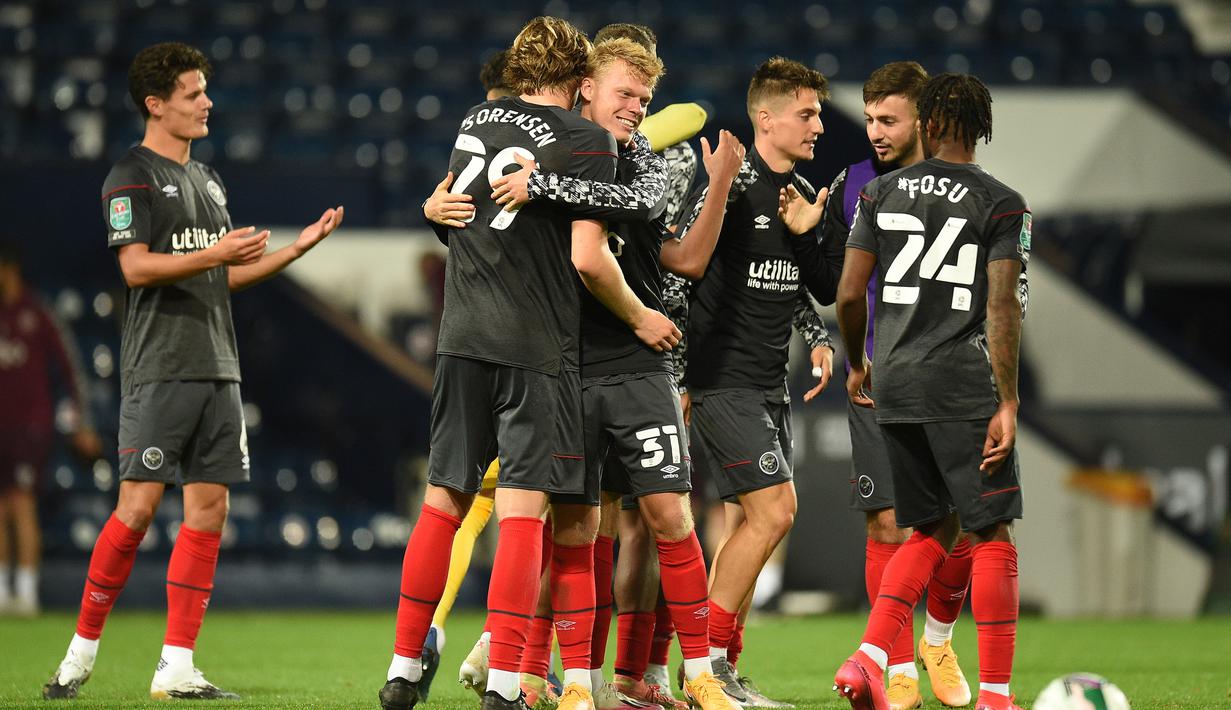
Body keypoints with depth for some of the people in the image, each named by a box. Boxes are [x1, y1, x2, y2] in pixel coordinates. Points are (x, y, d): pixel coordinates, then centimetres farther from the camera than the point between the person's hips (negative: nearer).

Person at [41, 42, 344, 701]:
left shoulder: (207, 180, 20)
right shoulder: (131, 176, -4)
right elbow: (136, 267, -14)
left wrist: (296, 247, 16)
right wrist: (211, 254, -24)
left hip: (216, 367, 7)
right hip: (158, 367, -7)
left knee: (208, 511, 0)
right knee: (139, 506, -11)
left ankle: (176, 667, 0)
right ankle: (83, 647, 1)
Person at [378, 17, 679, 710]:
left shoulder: (476, 122, 12)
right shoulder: (588, 140, -5)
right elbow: (589, 257, -11)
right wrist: (639, 316, 3)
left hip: (461, 340, 5)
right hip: (537, 348, -5)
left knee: (443, 504, 10)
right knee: (523, 511, -6)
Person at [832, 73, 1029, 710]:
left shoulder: (881, 193, 7)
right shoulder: (1000, 204, -3)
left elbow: (849, 295, 7)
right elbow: (1001, 310, -10)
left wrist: (856, 365, 23)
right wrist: (1007, 404, -9)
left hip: (894, 383, 5)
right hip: (963, 385, -5)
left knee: (931, 531, 16)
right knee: (992, 536, 2)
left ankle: (868, 659, -1)